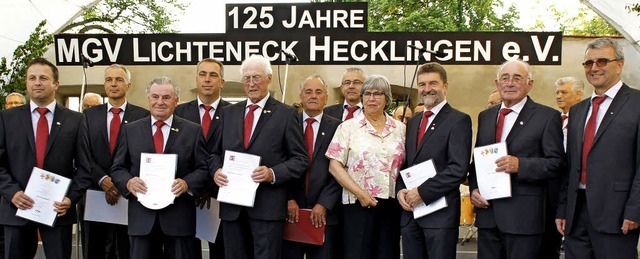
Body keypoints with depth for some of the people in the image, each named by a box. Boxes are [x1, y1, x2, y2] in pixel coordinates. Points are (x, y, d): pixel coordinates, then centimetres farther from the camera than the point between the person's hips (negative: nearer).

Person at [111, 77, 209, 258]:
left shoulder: (193, 131, 5)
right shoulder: (130, 130, 10)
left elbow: (203, 169, 2)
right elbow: (118, 168, 9)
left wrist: (187, 183, -17)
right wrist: (128, 182, -12)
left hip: (179, 216, -1)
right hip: (141, 217, 1)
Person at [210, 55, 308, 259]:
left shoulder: (286, 114, 1)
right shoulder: (228, 113, 15)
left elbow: (300, 159, -1)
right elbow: (216, 153, 19)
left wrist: (273, 173, -17)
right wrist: (216, 170, -3)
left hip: (267, 206, -4)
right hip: (232, 207, 4)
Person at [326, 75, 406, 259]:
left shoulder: (400, 129, 11)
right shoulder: (348, 127, 2)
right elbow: (334, 166, -3)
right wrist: (359, 193, -11)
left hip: (392, 205, 3)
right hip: (358, 204, -3)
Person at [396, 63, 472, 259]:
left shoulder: (459, 120, -5)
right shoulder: (412, 122, 17)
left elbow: (458, 169, -15)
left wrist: (422, 192, -16)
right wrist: (401, 190, -1)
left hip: (440, 212, -6)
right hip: (410, 211, 6)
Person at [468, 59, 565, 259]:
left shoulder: (547, 117, -2)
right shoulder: (485, 116, 15)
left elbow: (557, 164, -7)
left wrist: (520, 165, -20)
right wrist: (473, 188, 2)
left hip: (523, 217, -5)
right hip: (487, 212, 5)